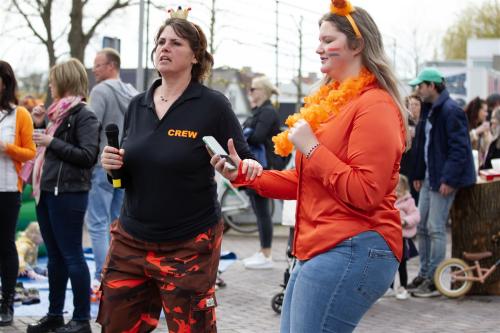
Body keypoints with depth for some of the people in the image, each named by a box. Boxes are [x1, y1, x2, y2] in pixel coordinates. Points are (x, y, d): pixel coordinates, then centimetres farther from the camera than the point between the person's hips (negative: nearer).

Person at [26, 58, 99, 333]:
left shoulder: (83, 115, -10)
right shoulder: (58, 113, 15)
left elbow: (88, 156, -18)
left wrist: (52, 142, -16)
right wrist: (40, 125, 12)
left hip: (67, 194, -9)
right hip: (46, 191, 9)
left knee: (71, 256, -4)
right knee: (54, 256, 13)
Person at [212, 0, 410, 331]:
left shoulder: (374, 106, -12)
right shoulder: (333, 101, 18)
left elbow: (364, 194, -19)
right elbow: (306, 182, 21)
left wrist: (311, 147, -14)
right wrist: (246, 175, 10)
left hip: (353, 251, -10)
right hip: (319, 251, 10)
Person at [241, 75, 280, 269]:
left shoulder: (268, 112, -11)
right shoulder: (259, 111, 19)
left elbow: (257, 137, -20)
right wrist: (241, 134, -1)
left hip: (262, 166, -10)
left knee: (262, 210, -6)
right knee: (258, 210, 12)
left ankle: (266, 256, -2)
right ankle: (263, 252, 19)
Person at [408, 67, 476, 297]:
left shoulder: (450, 111, -15)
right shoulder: (430, 112, 15)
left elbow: (459, 148, -20)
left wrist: (449, 179, -22)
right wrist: (419, 175, 18)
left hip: (444, 180, -9)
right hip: (429, 179, 10)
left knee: (436, 229, -6)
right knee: (421, 227, 11)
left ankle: (434, 280, 1)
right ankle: (424, 274, 21)